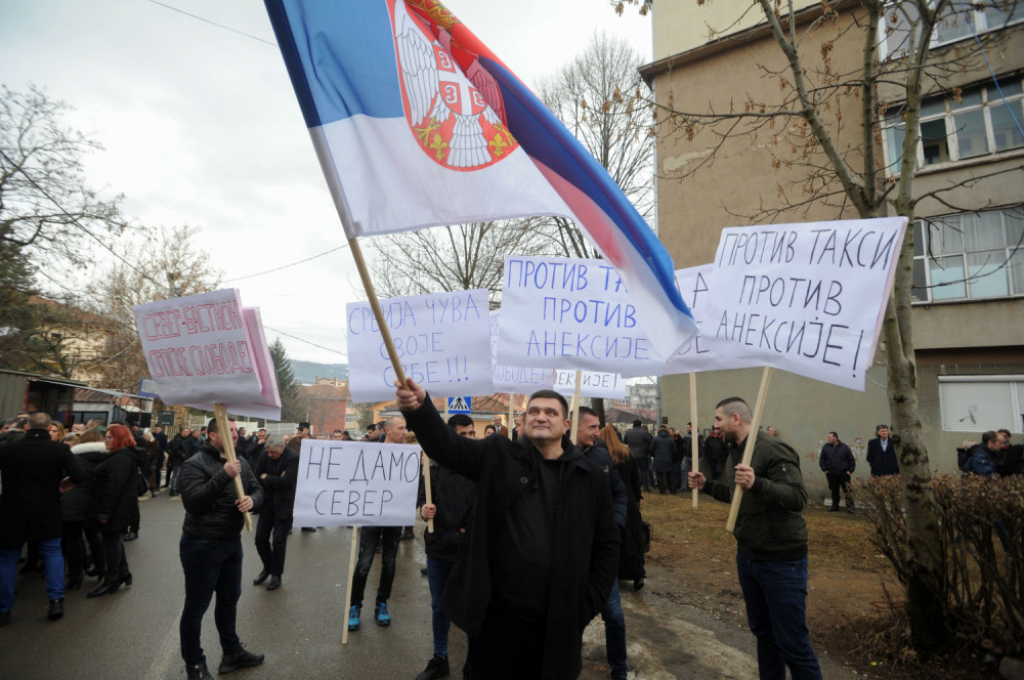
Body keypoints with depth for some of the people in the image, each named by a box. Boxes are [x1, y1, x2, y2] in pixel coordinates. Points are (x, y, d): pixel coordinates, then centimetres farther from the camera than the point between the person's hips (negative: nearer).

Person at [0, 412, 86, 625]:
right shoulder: (60, 449, -10)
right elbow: (79, 476, -17)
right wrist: (64, 483, 4)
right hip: (47, 514, -1)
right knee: (52, 552, 14)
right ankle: (56, 599, 5)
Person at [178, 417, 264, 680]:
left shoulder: (240, 462, 5)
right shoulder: (195, 464, -16)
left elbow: (258, 490, 7)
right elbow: (192, 501, -28)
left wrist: (252, 499, -16)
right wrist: (224, 475, -35)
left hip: (232, 542, 7)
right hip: (201, 545, -7)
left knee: (229, 598, 20)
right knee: (196, 606, 8)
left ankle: (232, 652, 37)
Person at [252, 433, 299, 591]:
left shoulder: (294, 458, -19)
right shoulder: (266, 456, -1)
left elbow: (286, 481, -25)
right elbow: (257, 476, -2)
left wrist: (266, 478, -12)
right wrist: (276, 480, -17)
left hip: (284, 504, -5)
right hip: (268, 501, 6)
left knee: (279, 541, 1)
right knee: (260, 538, 9)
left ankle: (276, 574, 21)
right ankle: (267, 567, 33)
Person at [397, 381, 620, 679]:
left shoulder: (591, 477, 1)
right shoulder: (498, 456, -1)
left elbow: (607, 543, 6)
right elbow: (447, 445, -14)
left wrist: (588, 604, -1)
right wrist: (419, 408, -33)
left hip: (559, 623, 1)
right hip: (497, 617, 0)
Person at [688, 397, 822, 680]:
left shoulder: (773, 450, -19)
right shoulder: (738, 451, 9)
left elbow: (798, 498, -30)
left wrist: (757, 484, -44)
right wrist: (706, 485, 13)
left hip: (782, 563, -9)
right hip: (747, 557, 9)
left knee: (793, 644, 1)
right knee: (763, 633, 20)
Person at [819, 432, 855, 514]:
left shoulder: (844, 447, 0)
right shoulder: (826, 447, 4)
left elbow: (851, 460, 6)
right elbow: (821, 460, 12)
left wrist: (850, 471, -1)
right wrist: (825, 470, 4)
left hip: (844, 474, -2)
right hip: (831, 474, 2)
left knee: (848, 490, -4)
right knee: (834, 491, 8)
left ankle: (850, 507, 5)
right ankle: (835, 506, 19)